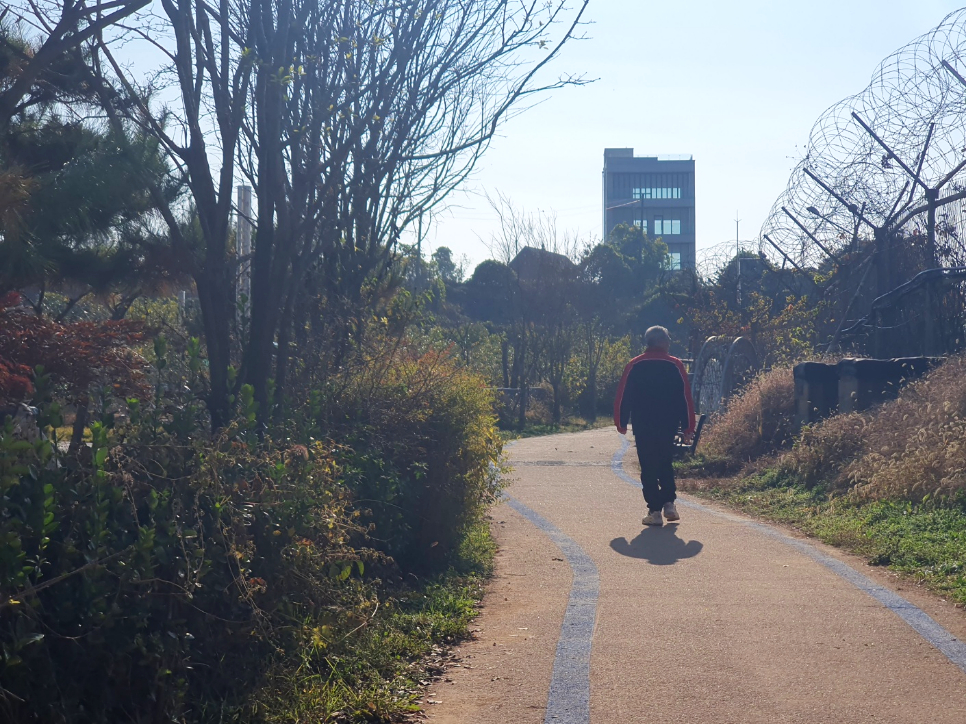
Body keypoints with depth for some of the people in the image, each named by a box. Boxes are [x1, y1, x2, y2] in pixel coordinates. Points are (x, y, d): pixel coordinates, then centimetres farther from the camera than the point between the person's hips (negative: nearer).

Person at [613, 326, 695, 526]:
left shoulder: (634, 366, 0)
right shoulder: (675, 366, 0)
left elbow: (622, 397, 0)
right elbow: (685, 398, -1)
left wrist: (621, 424, 10)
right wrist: (687, 427, 5)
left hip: (642, 426, -1)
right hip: (669, 425, 1)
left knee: (648, 468, 3)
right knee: (666, 464, 18)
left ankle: (655, 511, -1)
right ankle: (669, 503, 7)